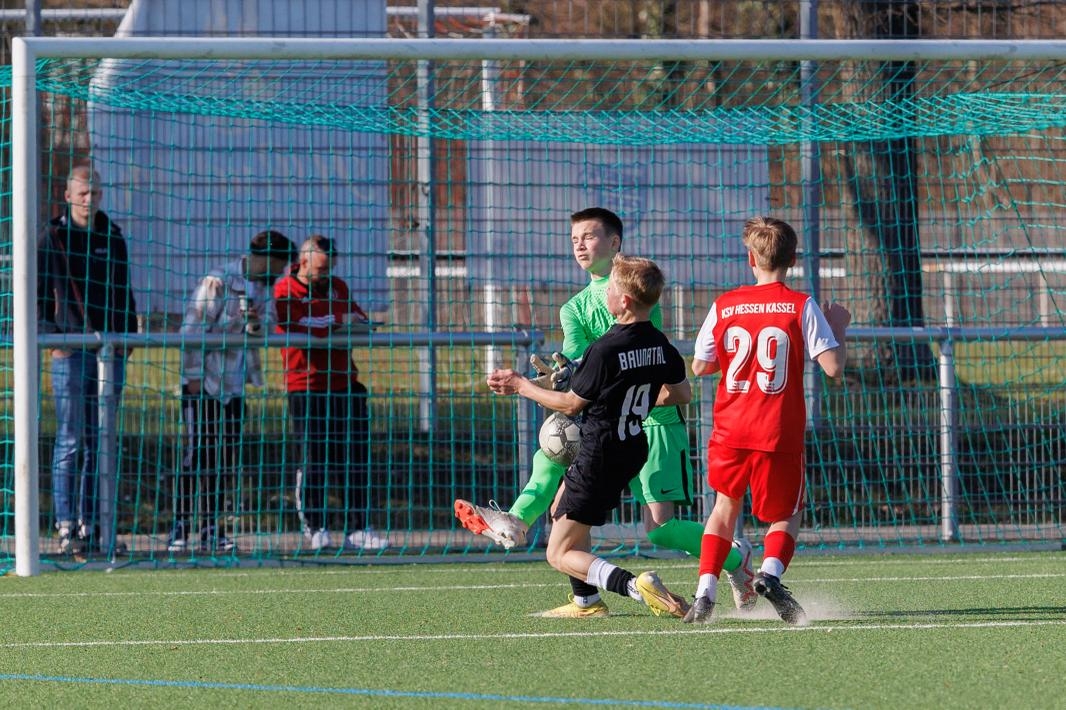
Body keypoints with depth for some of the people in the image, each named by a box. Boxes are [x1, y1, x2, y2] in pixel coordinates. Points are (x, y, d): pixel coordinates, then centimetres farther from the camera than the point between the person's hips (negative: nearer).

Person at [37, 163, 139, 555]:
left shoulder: (113, 238, 14)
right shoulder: (53, 239, 0)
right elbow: (38, 294, 0)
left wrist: (127, 337, 10)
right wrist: (50, 335, -12)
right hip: (71, 352, -5)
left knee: (101, 442, 6)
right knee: (69, 441, -5)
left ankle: (90, 526, 9)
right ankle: (66, 526, -5)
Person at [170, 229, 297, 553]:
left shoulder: (265, 286, 10)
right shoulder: (218, 281, -13)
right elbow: (193, 328, -13)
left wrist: (256, 324, -14)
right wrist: (194, 376, -15)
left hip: (235, 384, 7)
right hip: (204, 382, -7)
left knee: (227, 458, 7)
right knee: (197, 454, -8)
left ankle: (210, 530, 13)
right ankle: (180, 529, -6)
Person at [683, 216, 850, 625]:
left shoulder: (724, 306, 3)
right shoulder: (802, 307, -5)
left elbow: (700, 367, 10)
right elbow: (833, 367, -10)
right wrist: (838, 328, 8)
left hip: (730, 431, 2)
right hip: (780, 434, -2)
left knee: (726, 506, 22)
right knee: (786, 515, 12)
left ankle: (705, 593, 8)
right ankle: (771, 572, -18)